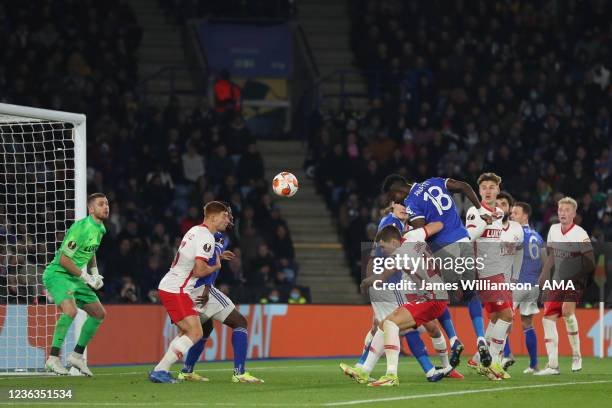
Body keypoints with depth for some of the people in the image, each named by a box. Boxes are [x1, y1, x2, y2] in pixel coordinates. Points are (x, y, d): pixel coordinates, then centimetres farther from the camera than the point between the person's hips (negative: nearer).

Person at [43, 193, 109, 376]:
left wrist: (95, 273, 13)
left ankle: (77, 355, 20)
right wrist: (86, 277, -16)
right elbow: (64, 259, -22)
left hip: (74, 278, 10)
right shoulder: (81, 228, -22)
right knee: (70, 311, -31)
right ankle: (53, 358, -24)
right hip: (57, 274, -10)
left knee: (99, 313, 10)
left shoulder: (100, 229, 9)